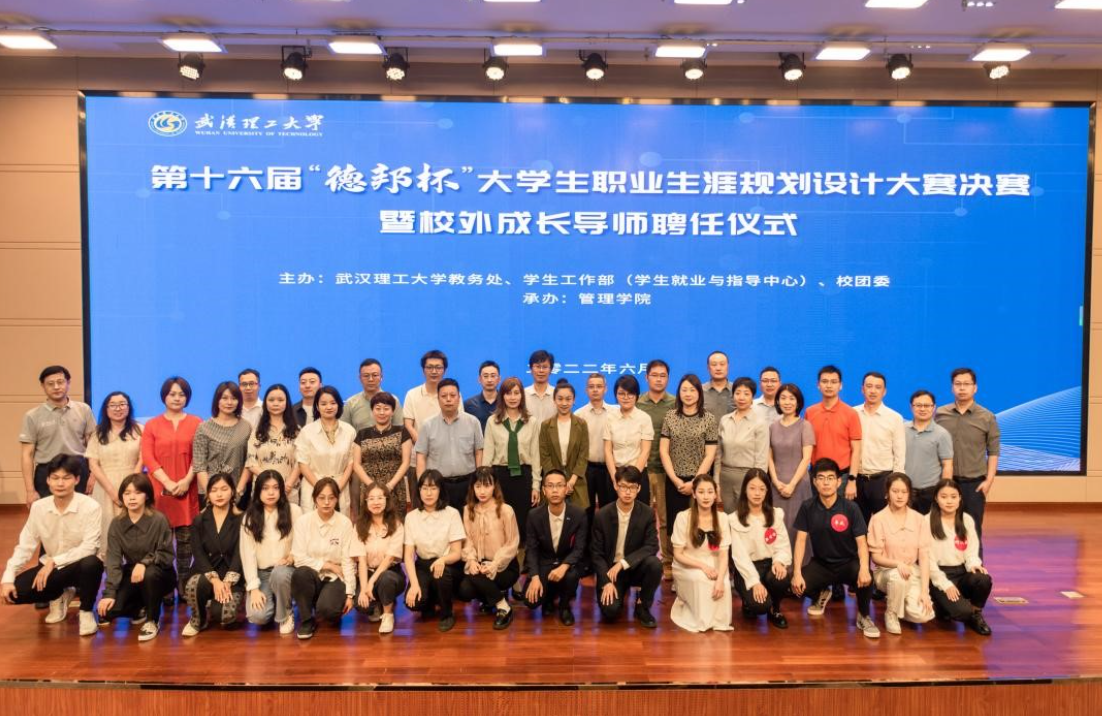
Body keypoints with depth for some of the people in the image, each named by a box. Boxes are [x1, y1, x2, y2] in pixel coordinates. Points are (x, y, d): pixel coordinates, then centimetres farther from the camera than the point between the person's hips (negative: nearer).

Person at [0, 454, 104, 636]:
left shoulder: (90, 506, -20)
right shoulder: (38, 507, -6)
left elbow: (89, 547, -24)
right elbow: (25, 546, -3)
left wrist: (54, 561, -28)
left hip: (79, 566, -4)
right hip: (50, 568, 5)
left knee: (91, 563, -38)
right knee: (16, 591, -18)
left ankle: (86, 611, -9)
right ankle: (59, 597, 15)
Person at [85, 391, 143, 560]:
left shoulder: (138, 430, 5)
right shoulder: (98, 433, 8)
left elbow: (142, 460, 1)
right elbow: (93, 465, 3)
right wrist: (112, 491, -7)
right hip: (106, 490, 1)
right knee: (107, 532, -3)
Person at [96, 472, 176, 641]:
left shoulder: (159, 520, -18)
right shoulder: (116, 524, -7)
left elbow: (168, 555, -17)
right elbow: (113, 560, -13)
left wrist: (145, 562, -35)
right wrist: (109, 593, -22)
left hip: (159, 574, -3)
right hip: (131, 574, 4)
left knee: (149, 574, -39)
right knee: (107, 610, -19)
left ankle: (152, 620, -13)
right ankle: (139, 610, 16)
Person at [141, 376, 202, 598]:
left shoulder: (196, 424, 9)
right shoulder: (152, 425, 10)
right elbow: (148, 458, 1)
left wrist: (186, 481, -10)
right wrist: (168, 483, -10)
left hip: (188, 490, 0)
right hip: (161, 489, 0)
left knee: (186, 537, 0)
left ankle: (184, 585, 6)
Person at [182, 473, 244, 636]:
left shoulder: (241, 520, 0)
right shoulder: (199, 521, 6)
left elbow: (240, 554, -8)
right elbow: (198, 555, -4)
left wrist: (227, 582, -22)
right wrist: (214, 580, -20)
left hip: (232, 578, -2)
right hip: (206, 574, 2)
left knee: (224, 614, -28)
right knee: (194, 584, -35)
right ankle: (198, 619, -2)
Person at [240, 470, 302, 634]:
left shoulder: (293, 511, -3)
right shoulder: (250, 516, 0)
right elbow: (247, 553, -4)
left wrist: (293, 556, -21)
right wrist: (254, 588, -12)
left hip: (285, 569, -1)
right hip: (261, 572, 1)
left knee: (279, 574, -37)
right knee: (257, 616, -23)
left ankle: (285, 615, -8)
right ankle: (270, 599, 15)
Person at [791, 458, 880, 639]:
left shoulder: (851, 507, -12)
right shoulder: (807, 508, -7)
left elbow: (861, 542, -15)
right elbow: (801, 540, -8)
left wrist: (864, 568, -35)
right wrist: (797, 573, -21)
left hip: (848, 563, -2)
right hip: (821, 564, 2)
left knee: (866, 578, -36)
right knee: (796, 587, -24)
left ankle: (863, 616, -3)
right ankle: (822, 594, 17)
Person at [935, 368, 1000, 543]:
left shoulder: (987, 418, 1)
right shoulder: (940, 414, 3)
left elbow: (993, 452, 1)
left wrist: (989, 480, -7)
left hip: (975, 483, -1)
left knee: (973, 531, 7)